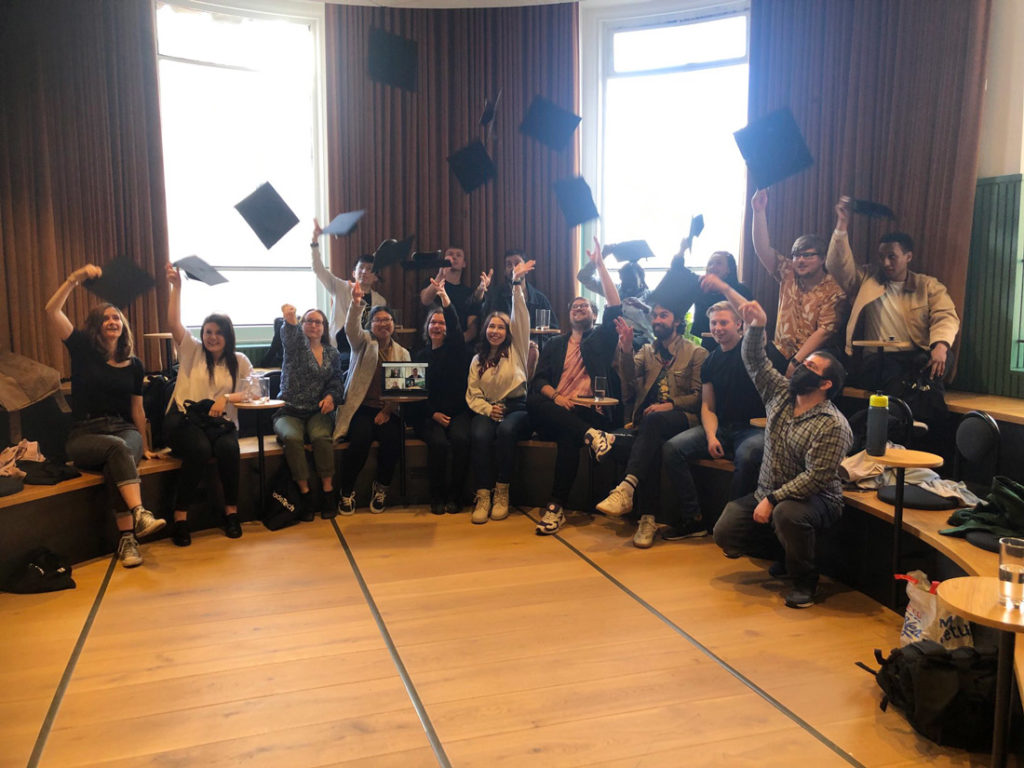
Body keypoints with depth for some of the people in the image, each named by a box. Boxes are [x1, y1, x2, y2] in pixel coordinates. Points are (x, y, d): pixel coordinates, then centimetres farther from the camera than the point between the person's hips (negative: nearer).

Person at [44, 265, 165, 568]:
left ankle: (127, 539, -42)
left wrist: (145, 446, 14)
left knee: (117, 463, -33)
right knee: (117, 447, -36)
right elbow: (52, 312, -6)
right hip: (84, 434, -1)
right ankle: (139, 514, -52)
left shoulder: (133, 364, 13)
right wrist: (74, 279, -13)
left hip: (124, 430, 2)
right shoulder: (83, 350, 7)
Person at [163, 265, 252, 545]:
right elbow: (173, 323, -3)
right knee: (200, 449, -33)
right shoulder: (191, 350, 10)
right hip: (184, 419, -1)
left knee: (228, 447, -32)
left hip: (221, 422, 1)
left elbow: (248, 393, 5)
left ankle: (231, 510, -14)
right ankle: (180, 516, -23)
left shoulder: (239, 361, 12)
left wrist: (226, 398, -14)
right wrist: (176, 287, -11)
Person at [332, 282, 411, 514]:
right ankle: (347, 492, -10)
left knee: (392, 439, -27)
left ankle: (381, 488, -2)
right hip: (361, 407, -2)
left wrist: (387, 411, -10)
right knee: (361, 438, -30)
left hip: (388, 411, 2)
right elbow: (351, 328, -14)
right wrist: (356, 304, -33)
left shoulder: (402, 353, 15)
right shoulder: (363, 342, 10)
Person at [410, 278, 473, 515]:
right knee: (438, 442, -30)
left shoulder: (455, 350, 10)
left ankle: (454, 495, -18)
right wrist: (433, 414, -7)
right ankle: (437, 496, -14)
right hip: (428, 414, 1)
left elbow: (456, 326, -10)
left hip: (458, 412, 0)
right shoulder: (420, 356, 15)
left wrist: (445, 298, -25)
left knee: (460, 439, -32)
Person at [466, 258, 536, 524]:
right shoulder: (478, 360, 19)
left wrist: (517, 284, -10)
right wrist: (487, 409, -11)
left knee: (506, 430, -36)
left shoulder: (516, 349, 12)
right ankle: (483, 495, -30)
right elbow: (472, 394, 10)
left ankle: (502, 492, -24)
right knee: (480, 435, -32)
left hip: (517, 407, -2)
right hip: (488, 409, 2)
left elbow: (521, 318, -1)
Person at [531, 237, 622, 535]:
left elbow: (615, 307, 5)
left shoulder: (601, 338, 21)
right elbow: (539, 379, 14)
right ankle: (591, 435, -38)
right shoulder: (555, 345, 28)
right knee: (532, 403, -32)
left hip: (590, 412, -3)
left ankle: (556, 507, -32)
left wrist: (600, 265, 5)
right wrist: (554, 396, -9)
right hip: (557, 410, 3)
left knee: (569, 436, -37)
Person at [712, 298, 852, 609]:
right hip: (767, 494, 7)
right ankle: (787, 556, 18)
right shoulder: (781, 395, 2)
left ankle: (805, 580, -10)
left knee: (787, 514, -40)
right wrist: (756, 327, -15)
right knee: (724, 532, -7)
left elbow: (815, 477, -25)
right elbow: (756, 362, 2)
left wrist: (773, 500, -26)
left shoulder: (833, 426, -19)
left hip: (816, 499, -7)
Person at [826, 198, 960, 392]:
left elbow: (945, 317, 2)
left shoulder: (928, 286, 16)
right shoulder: (867, 280, 20)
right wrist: (842, 226, -3)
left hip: (917, 357, 1)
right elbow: (839, 266, 6)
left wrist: (940, 345, -20)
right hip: (876, 359, -1)